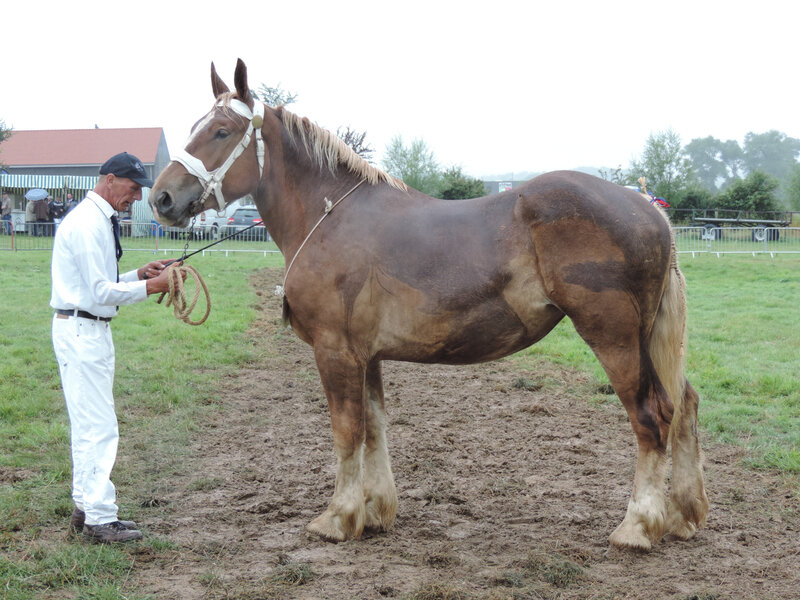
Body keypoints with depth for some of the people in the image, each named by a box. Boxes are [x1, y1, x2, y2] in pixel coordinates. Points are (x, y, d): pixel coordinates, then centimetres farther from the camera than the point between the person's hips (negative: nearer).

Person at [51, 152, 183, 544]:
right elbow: (101, 292, -21)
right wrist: (154, 285, -17)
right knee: (99, 427, -7)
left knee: (88, 425, 15)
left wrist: (140, 274, 7)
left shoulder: (100, 220, 16)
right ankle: (98, 519, -2)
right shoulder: (87, 224, -17)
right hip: (81, 331, -11)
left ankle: (87, 509, 23)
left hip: (92, 331, 11)